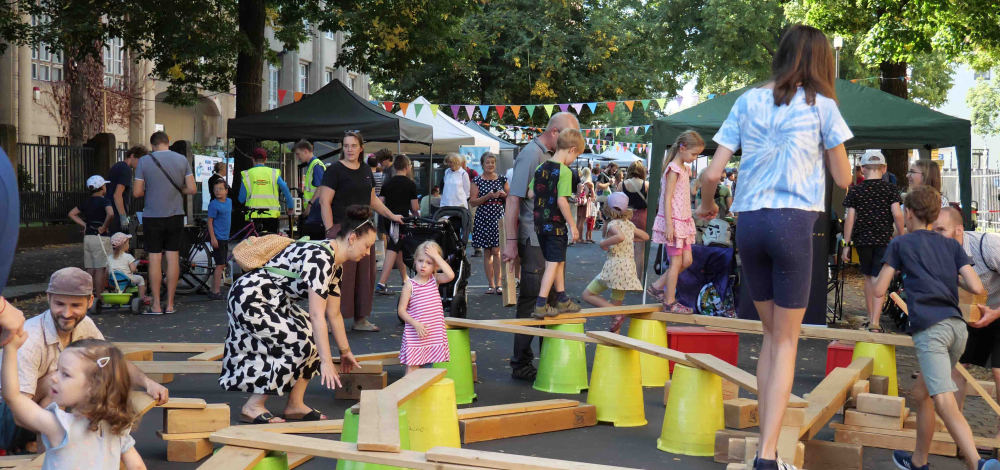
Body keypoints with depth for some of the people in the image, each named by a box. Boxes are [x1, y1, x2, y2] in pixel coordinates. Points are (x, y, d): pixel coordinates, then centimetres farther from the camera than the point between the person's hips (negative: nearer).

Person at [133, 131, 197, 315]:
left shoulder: (144, 161, -7)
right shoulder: (182, 160, -1)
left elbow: (137, 192, -7)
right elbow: (192, 190, -2)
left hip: (153, 217, -2)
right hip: (176, 216, 2)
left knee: (155, 258, 3)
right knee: (173, 257, 7)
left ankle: (156, 305, 3)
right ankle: (170, 304, 10)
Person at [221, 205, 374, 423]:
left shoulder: (336, 266, 8)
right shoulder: (319, 258, -23)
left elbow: (334, 314, 18)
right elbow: (317, 316, -27)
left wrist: (345, 351, 24)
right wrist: (326, 362, -27)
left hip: (274, 304, 10)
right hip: (249, 299, -10)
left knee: (314, 336, 3)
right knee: (300, 344, -15)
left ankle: (295, 405, 7)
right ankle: (252, 407, -7)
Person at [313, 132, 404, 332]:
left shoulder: (366, 171, 15)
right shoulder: (335, 170, -6)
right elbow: (324, 202, -10)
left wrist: (392, 216, 21)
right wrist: (330, 230, -17)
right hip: (342, 229, -7)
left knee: (365, 274, 8)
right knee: (341, 275, -9)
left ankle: (360, 319, 16)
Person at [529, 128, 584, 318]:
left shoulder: (540, 168, 7)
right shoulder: (564, 171, -16)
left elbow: (530, 193, 10)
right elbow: (562, 201, -21)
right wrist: (572, 224, -13)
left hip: (540, 224, 8)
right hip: (556, 225, -8)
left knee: (559, 261, 19)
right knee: (553, 264, -1)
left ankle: (562, 300, 28)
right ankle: (541, 305, -4)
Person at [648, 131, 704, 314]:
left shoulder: (684, 169, 14)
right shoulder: (674, 169, -15)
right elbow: (667, 198, -18)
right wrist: (669, 225, -22)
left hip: (683, 221, 9)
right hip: (673, 221, -9)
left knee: (687, 260, 9)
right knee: (676, 262, -4)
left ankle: (657, 287, 18)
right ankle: (670, 302, 5)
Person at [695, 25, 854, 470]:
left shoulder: (748, 101, 10)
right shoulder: (821, 105, 3)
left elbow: (713, 172, 7)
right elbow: (843, 179, 8)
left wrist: (706, 204, 26)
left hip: (748, 221, 3)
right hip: (793, 221, -3)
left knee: (771, 334, 15)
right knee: (786, 340, 3)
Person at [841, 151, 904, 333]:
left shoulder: (855, 191, 1)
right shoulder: (890, 189, -1)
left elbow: (849, 219, 0)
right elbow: (897, 214, -7)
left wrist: (846, 245, 4)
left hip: (862, 239, 1)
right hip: (884, 239, -1)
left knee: (868, 276, 19)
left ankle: (871, 317, 25)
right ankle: (875, 322, -11)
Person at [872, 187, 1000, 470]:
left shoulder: (900, 244, 9)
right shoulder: (952, 245, 18)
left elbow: (879, 291, 7)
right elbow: (977, 288, 7)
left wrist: (881, 273, 28)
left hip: (929, 328, -6)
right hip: (958, 327, 6)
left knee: (944, 403, -18)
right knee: (921, 393, 24)